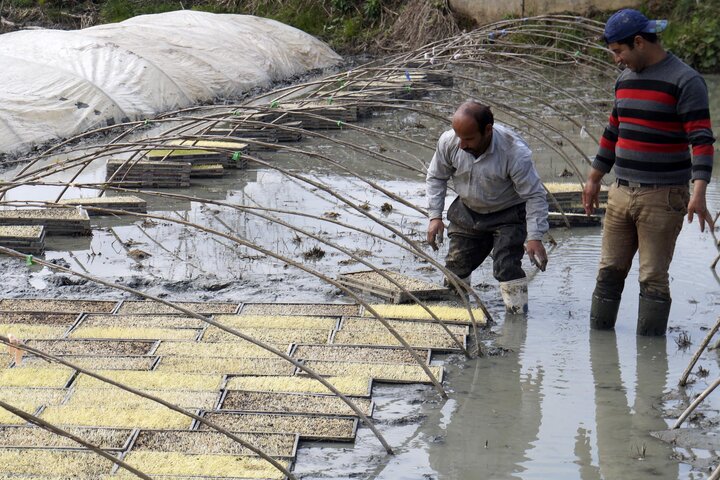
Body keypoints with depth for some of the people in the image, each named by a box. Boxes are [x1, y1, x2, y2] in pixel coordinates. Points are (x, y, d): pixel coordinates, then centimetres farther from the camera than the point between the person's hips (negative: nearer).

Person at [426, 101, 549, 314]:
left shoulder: (515, 152, -34)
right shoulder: (448, 142, -22)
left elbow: (535, 196, -25)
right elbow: (436, 178, -3)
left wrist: (534, 238, -31)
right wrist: (435, 216, -11)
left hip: (508, 215, -4)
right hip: (467, 212, 4)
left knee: (507, 268, -19)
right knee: (455, 265, 9)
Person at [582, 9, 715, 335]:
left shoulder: (685, 81, -11)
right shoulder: (625, 79, 12)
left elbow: (702, 139, -17)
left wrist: (698, 192, -27)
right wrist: (594, 179, 26)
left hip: (663, 198, -7)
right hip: (621, 194, 7)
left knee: (653, 278, -2)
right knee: (609, 271, 10)